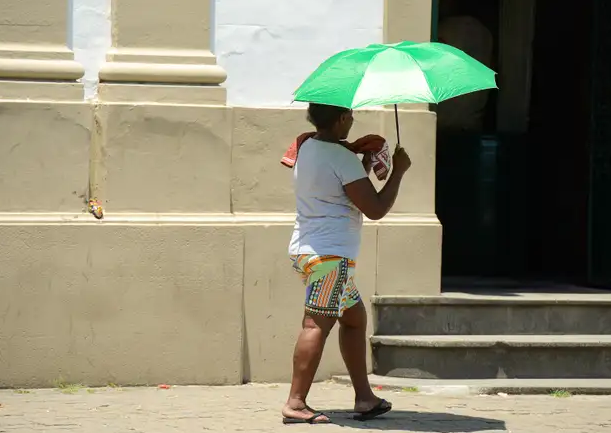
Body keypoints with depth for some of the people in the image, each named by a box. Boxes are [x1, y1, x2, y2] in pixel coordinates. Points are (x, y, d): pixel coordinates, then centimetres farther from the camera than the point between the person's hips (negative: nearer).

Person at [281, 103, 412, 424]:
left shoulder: (308, 148, 14)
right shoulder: (343, 158, -14)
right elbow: (375, 209, -14)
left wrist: (365, 164, 19)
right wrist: (398, 171, -3)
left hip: (307, 250, 10)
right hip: (330, 253, -10)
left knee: (354, 315, 17)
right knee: (317, 324, -13)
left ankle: (364, 397, 17)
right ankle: (296, 403, -18)